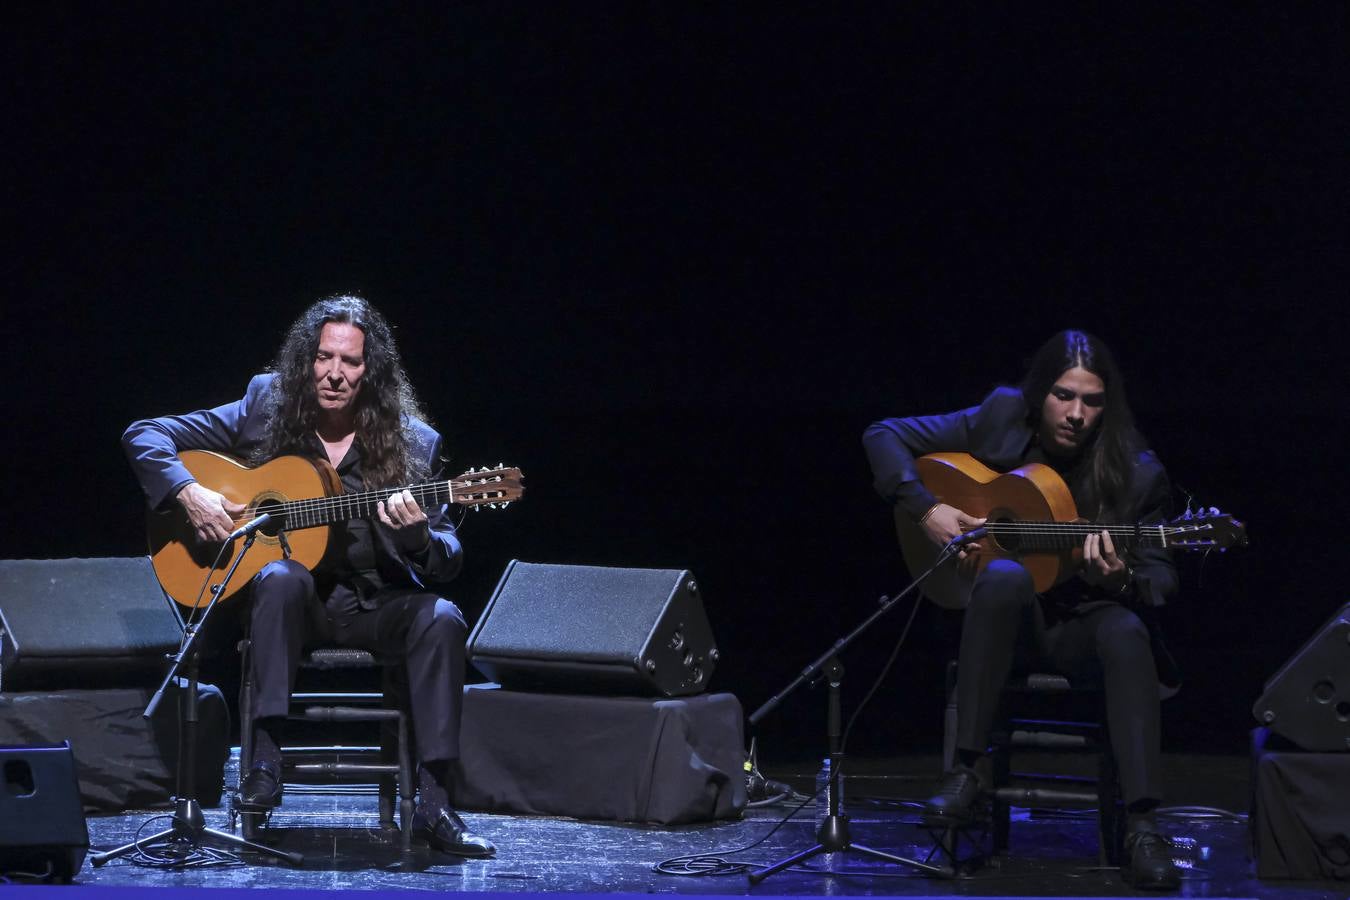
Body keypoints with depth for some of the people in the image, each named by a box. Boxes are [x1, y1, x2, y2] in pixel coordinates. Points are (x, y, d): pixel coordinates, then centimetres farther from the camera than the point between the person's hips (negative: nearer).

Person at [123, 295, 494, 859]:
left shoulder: (412, 444, 0)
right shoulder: (264, 410, 0)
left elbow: (448, 564, -1)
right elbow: (144, 436, 2)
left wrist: (417, 535, -24)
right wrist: (188, 493, -16)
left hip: (370, 604, 1)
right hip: (284, 599, -1)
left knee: (441, 618, -28)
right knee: (282, 577, -35)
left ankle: (433, 806, -28)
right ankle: (265, 759, -36)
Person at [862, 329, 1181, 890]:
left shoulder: (1136, 473, -7)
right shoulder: (1000, 422, -4)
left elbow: (1161, 582, -3)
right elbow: (884, 436, 1)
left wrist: (1120, 579, -26)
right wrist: (926, 511, -13)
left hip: (1084, 624, 0)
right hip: (1007, 621, 0)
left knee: (1126, 633, -36)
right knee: (1005, 576, -36)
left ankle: (1143, 828, -40)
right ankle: (966, 773, -35)